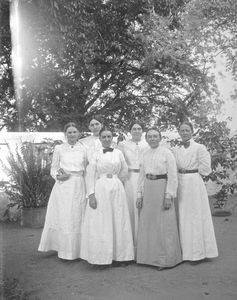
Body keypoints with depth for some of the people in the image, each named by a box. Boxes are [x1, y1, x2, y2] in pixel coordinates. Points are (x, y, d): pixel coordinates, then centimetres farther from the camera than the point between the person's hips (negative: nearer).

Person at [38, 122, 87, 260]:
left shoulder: (83, 149, 7)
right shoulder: (59, 148, 3)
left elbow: (86, 168, 10)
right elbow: (53, 169, 7)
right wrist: (58, 176, -13)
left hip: (79, 186, 1)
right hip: (63, 186, -1)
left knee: (77, 217, 5)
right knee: (63, 217, 1)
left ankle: (76, 249, 19)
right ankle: (64, 249, 15)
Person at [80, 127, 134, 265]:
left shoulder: (118, 153, 8)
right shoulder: (96, 154, 3)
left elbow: (124, 171, 16)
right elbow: (91, 176, -1)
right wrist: (91, 194, -9)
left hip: (117, 190, 2)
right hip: (100, 190, -2)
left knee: (118, 222, 4)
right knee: (100, 224, -1)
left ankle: (118, 255, 14)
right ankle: (101, 257, 9)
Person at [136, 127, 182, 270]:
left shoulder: (166, 153, -6)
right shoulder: (145, 154, 11)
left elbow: (173, 176, -9)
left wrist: (169, 196, -15)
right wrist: (140, 194, 10)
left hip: (162, 188, -6)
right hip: (148, 190, 6)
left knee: (164, 225, 1)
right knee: (148, 224, 10)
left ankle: (165, 259, 14)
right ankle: (150, 256, 24)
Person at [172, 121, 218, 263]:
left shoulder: (200, 148, -4)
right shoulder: (176, 150, 10)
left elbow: (205, 169, -6)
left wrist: (190, 172, 1)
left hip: (194, 184, -4)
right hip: (180, 185, 5)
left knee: (196, 217, 1)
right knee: (182, 218, 7)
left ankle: (198, 252, 11)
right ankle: (185, 251, 17)